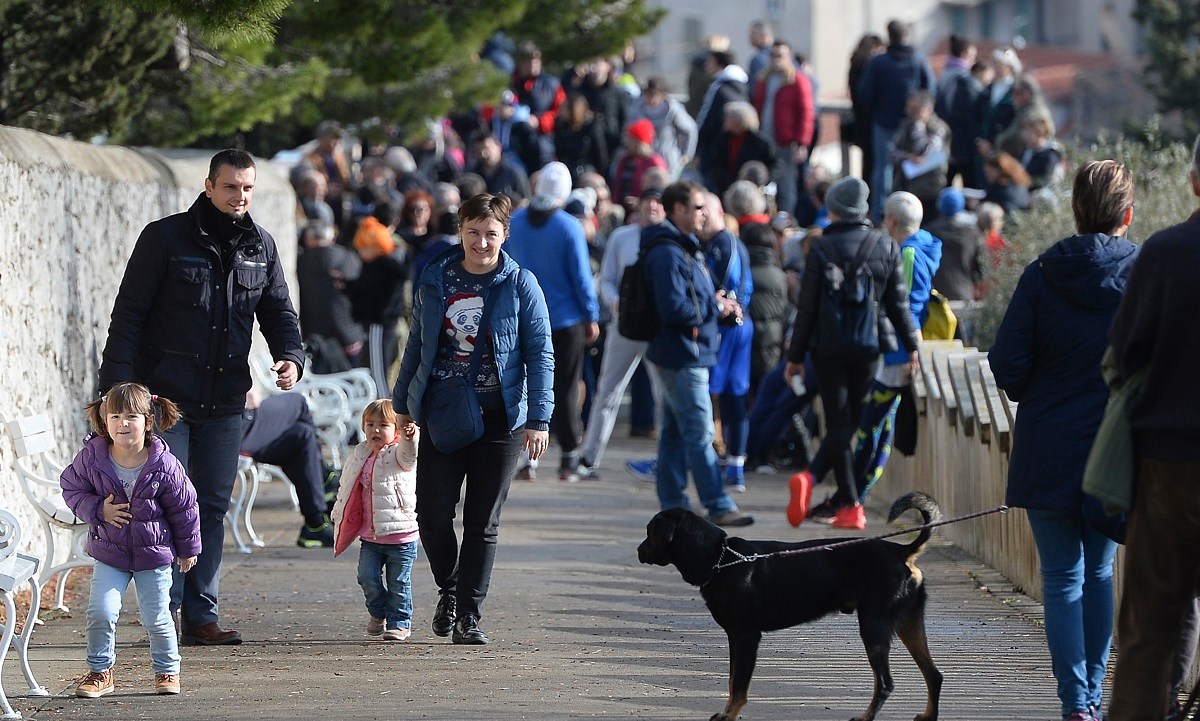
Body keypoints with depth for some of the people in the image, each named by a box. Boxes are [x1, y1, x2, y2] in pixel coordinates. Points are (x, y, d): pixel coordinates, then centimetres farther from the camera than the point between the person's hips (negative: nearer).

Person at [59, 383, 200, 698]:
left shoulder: (164, 466, -17)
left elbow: (184, 507, -4)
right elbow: (71, 487, 1)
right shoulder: (92, 458, -15)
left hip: (154, 553, -1)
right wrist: (97, 509, -17)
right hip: (109, 551, 1)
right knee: (101, 611, -9)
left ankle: (167, 669, 28)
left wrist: (188, 549, 6)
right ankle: (100, 671, 9)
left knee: (156, 617, 6)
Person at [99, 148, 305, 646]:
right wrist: (118, 383, -14)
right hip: (165, 397, -5)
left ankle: (200, 615, 10)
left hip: (224, 402, 5)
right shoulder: (166, 238, -5)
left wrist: (291, 357, -8)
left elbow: (278, 311, 14)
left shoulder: (260, 247, 8)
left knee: (213, 507, 6)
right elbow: (129, 313, -6)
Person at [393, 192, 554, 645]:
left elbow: (540, 354, -2)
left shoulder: (520, 285, -2)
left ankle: (468, 615, 9)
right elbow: (417, 345, 17)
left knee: (483, 523, 1)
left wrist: (538, 420, -9)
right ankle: (449, 589, 23)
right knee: (432, 515, -3)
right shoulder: (435, 280, 6)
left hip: (499, 419, -2)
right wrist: (402, 404, 18)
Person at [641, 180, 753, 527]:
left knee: (675, 431, 12)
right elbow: (674, 310, -25)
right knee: (699, 434, -8)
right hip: (684, 355, -11)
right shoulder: (667, 253, -18)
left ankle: (672, 504, 16)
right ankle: (719, 507, -8)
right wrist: (715, 307, -14)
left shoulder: (683, 247, 16)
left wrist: (716, 303, 7)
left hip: (688, 353, 11)